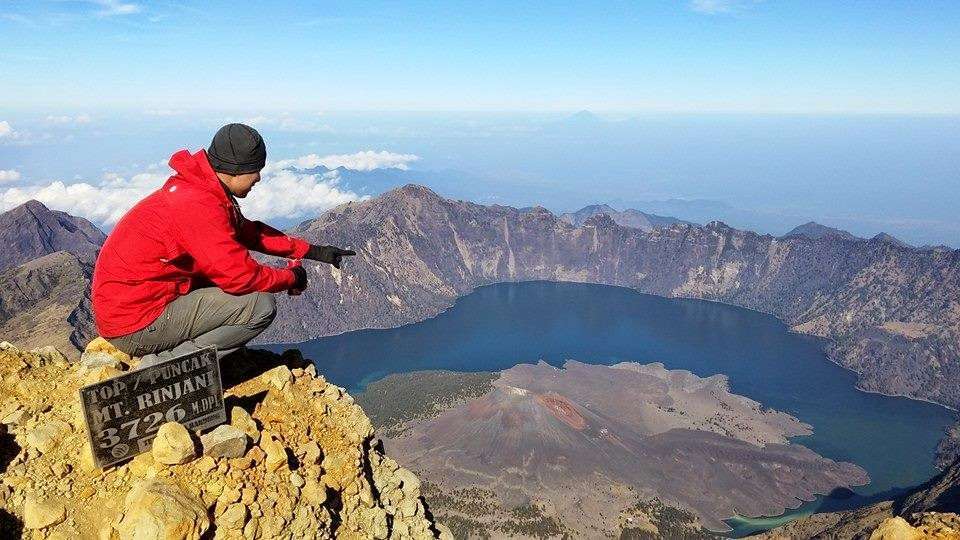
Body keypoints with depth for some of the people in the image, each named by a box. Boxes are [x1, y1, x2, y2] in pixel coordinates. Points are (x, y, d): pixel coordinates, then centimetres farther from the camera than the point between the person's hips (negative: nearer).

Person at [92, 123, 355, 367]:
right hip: (134, 326, -10)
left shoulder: (198, 188, 8)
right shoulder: (198, 204, -23)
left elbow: (249, 231, 19)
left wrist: (311, 250, 15)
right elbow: (239, 276, -24)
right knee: (261, 305, -15)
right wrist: (292, 277, -5)